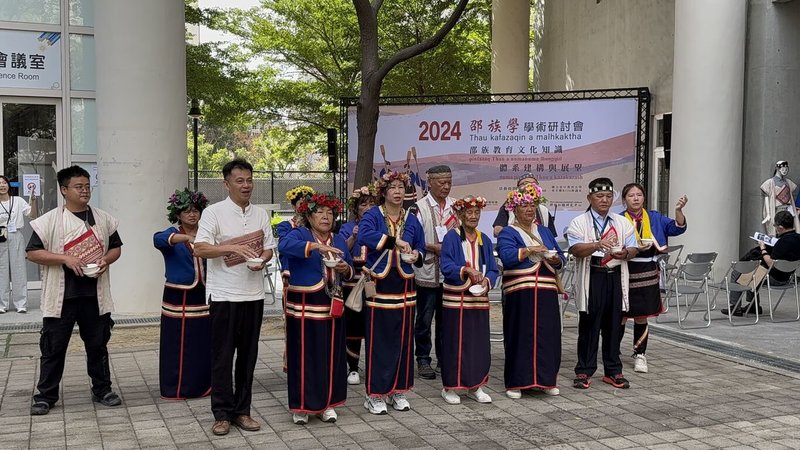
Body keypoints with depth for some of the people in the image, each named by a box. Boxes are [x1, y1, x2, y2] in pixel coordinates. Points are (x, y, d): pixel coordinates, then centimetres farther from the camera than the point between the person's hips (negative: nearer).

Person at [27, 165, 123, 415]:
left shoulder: (103, 219, 6)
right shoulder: (50, 221, -5)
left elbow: (116, 247, 14)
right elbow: (32, 253, -6)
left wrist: (106, 259, -8)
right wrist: (64, 258, -18)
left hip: (95, 295, 3)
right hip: (61, 296, -3)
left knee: (98, 345, 13)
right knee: (53, 347, 5)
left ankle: (102, 390, 25)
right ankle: (45, 395, 17)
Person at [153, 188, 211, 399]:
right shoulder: (173, 234, -2)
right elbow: (158, 239, -25)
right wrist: (187, 238, -42)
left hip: (204, 297, 3)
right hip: (179, 299, -3)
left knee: (205, 344, 6)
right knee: (179, 346, 0)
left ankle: (204, 385, 20)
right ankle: (176, 388, 10)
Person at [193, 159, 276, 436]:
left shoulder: (261, 215, 9)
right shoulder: (213, 213, -6)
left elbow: (269, 248, 14)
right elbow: (199, 249, -15)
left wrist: (261, 260, -8)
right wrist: (235, 248, -26)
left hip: (253, 295, 5)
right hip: (224, 295, -4)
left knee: (248, 356, 10)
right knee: (222, 357, 2)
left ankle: (242, 411, 20)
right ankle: (222, 413, 12)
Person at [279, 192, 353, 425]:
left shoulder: (339, 240, 13)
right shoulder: (300, 234, -4)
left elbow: (350, 270, 19)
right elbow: (284, 245, -27)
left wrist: (346, 269, -5)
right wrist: (315, 246, -37)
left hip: (331, 307, 5)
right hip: (304, 307, -5)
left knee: (331, 356, 8)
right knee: (304, 356, -1)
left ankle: (327, 403, 21)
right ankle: (301, 406, 10)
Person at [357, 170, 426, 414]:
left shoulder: (411, 220, 11)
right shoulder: (372, 215, -3)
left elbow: (421, 248, 16)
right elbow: (364, 235, -24)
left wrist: (416, 255, -7)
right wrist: (394, 240, -33)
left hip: (404, 286, 5)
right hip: (379, 286, -4)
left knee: (403, 339, 8)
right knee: (378, 340, -2)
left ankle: (398, 390, 20)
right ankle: (375, 394, 6)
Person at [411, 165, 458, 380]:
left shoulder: (456, 206, 8)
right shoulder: (419, 207, -5)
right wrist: (434, 247, -16)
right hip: (427, 272, -4)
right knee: (424, 318, 4)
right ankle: (423, 360, 14)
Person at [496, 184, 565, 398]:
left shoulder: (544, 231, 18)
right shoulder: (508, 233, 2)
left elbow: (560, 257, 17)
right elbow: (507, 256, -16)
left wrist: (555, 259, -5)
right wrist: (530, 249, -22)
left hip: (546, 292, 5)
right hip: (519, 293, -5)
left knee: (548, 335, 3)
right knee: (520, 336, -3)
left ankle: (546, 380, 14)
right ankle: (516, 383, 5)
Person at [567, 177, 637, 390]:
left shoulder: (622, 223, 13)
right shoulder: (579, 223, 0)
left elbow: (633, 248, 10)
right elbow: (575, 249, -14)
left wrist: (625, 253, -13)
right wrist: (598, 245, -30)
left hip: (615, 277, 4)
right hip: (591, 278, -4)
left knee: (613, 325, 9)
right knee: (589, 325, 1)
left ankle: (613, 371, 19)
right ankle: (584, 371, 9)